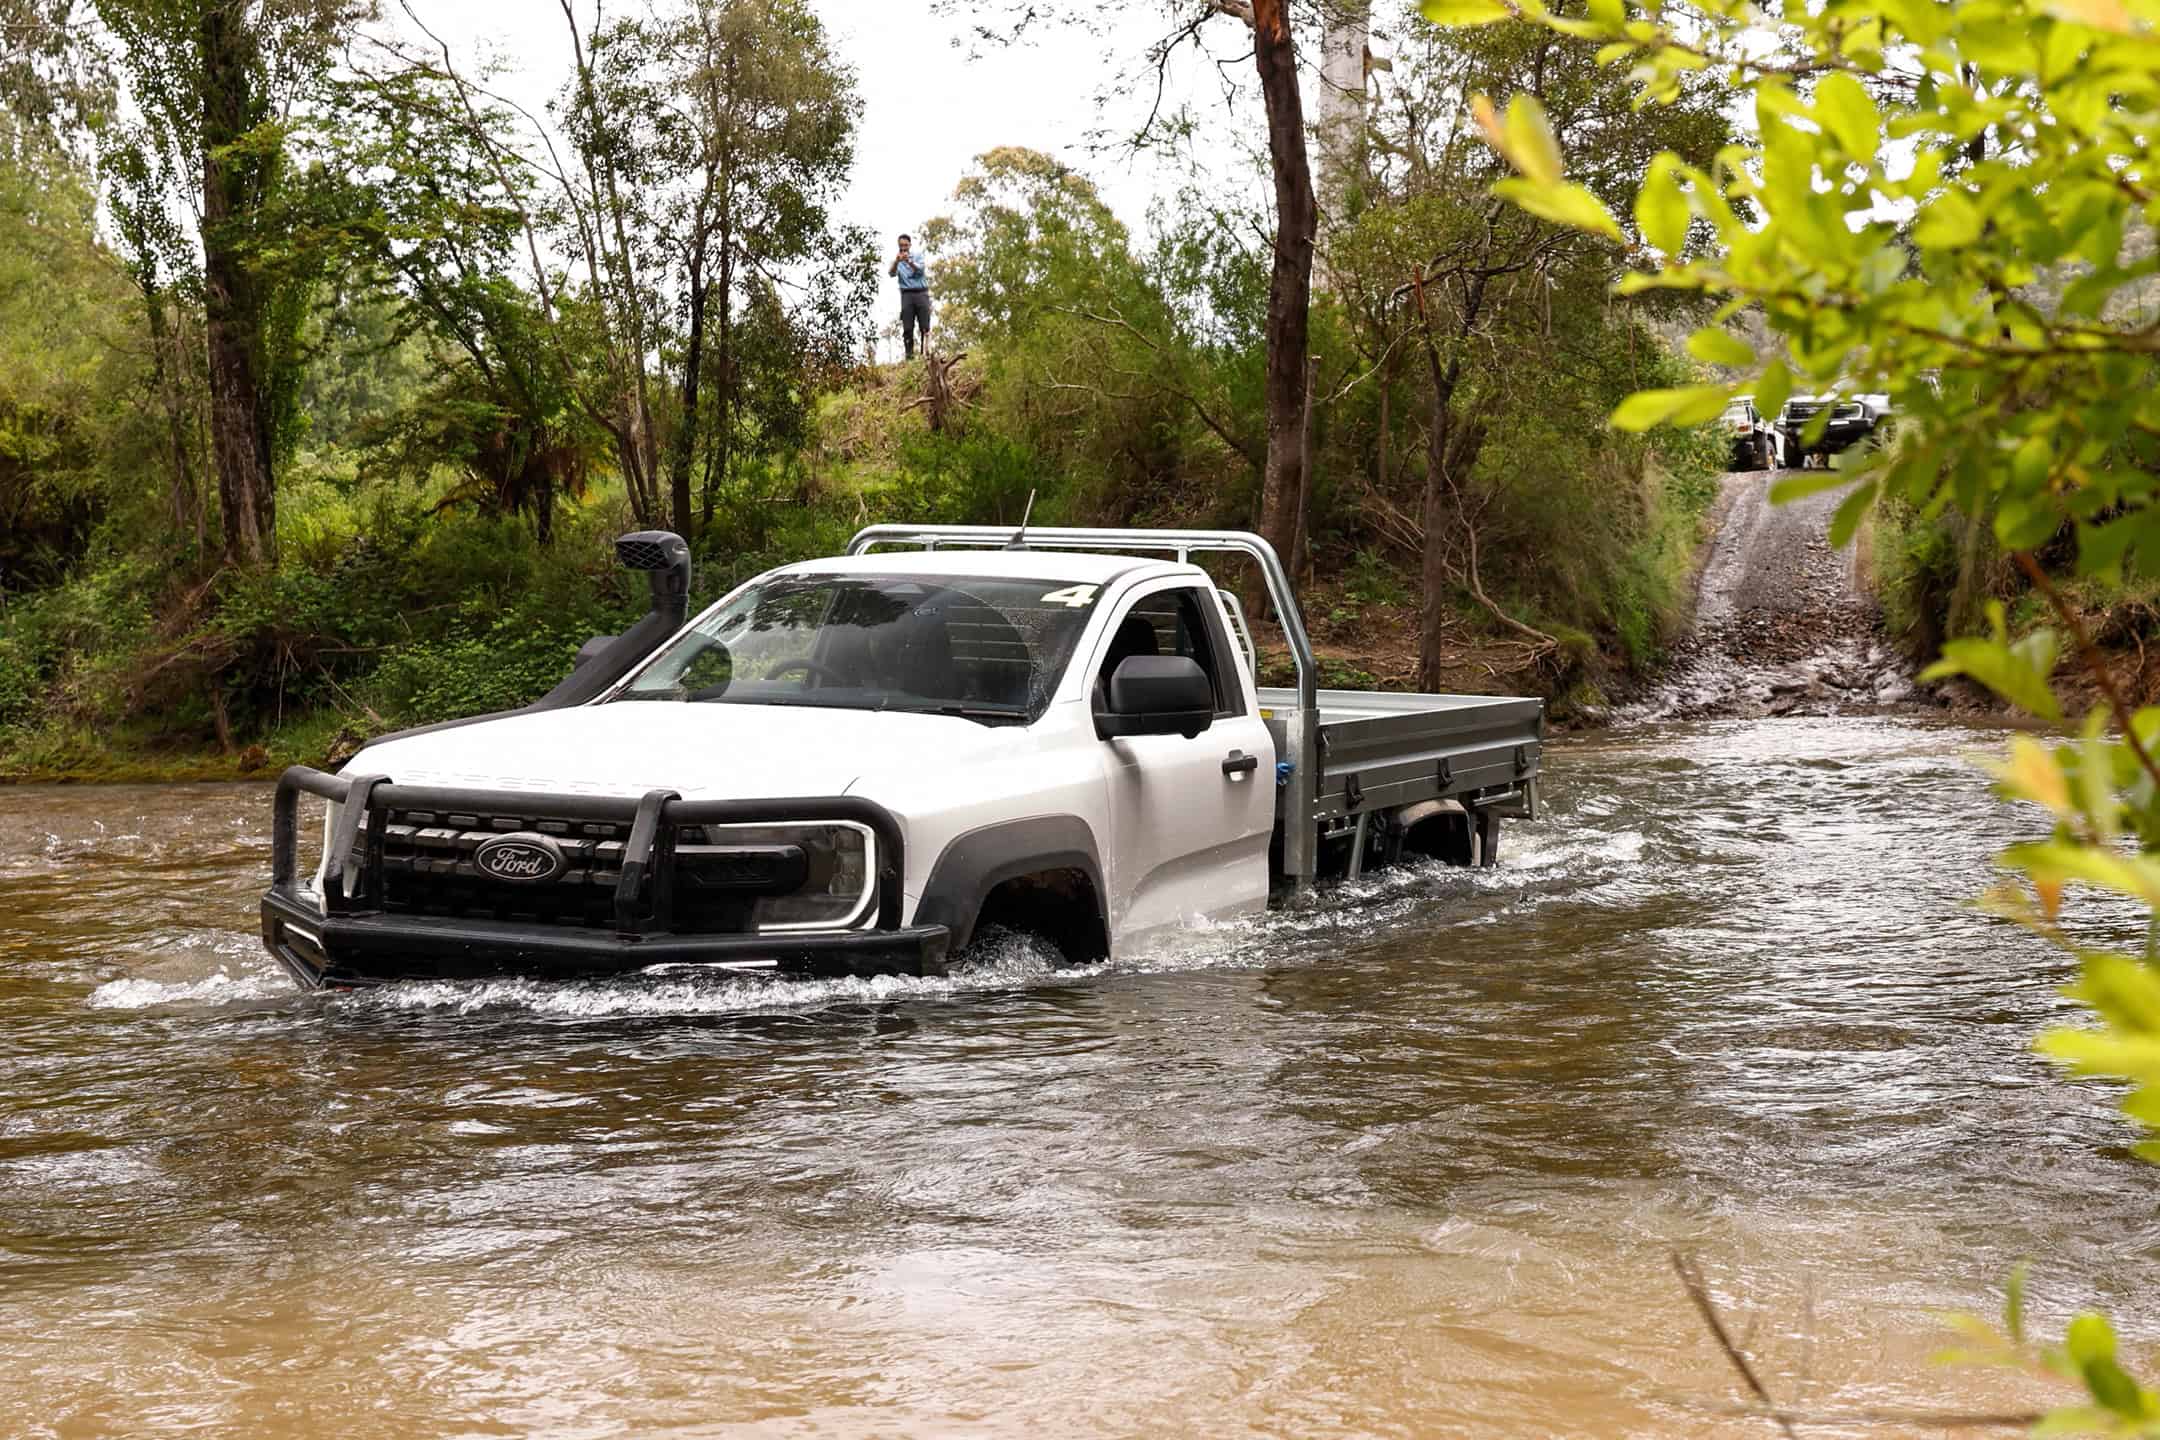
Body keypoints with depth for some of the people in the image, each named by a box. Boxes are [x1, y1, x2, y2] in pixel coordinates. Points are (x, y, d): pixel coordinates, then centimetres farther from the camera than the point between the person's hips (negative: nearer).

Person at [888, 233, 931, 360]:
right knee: (908, 328, -6)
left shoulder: (917, 257, 12)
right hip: (907, 294, 0)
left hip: (921, 293, 0)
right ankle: (909, 354, -8)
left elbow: (920, 270, -8)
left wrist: (909, 262, -26)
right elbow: (892, 273, -7)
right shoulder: (896, 261, 13)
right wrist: (896, 262, -27)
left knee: (925, 326, -7)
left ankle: (926, 353, -9)